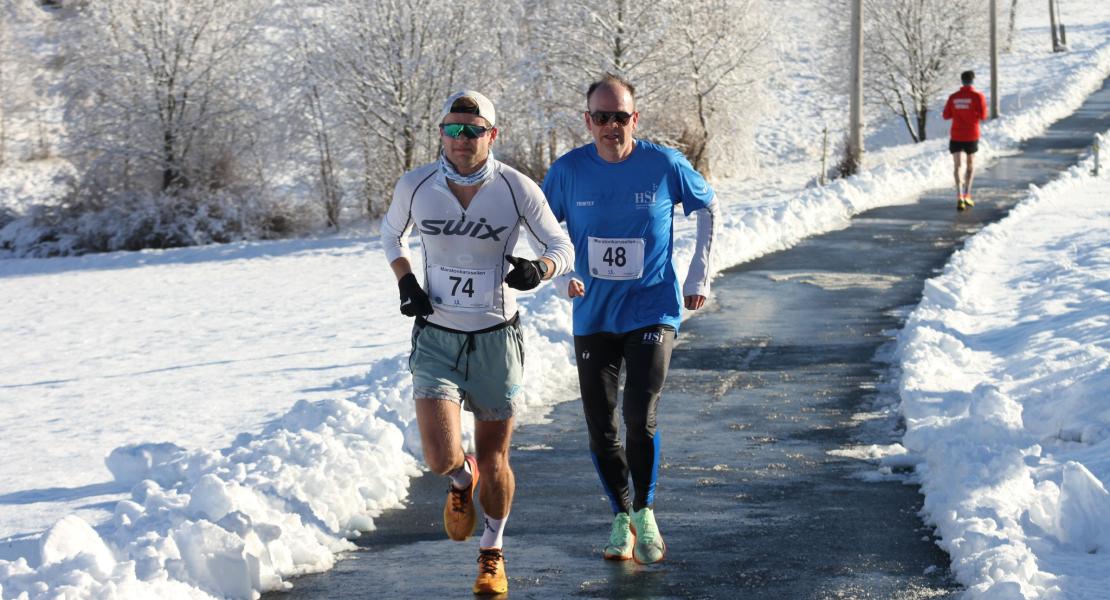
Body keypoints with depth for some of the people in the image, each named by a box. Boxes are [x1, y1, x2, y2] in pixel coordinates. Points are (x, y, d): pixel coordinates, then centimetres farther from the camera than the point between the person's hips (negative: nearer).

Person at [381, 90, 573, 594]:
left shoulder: (517, 189, -11)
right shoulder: (415, 187, -6)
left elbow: (563, 248, -1)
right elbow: (391, 233, 16)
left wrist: (540, 269, -23)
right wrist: (405, 282, -1)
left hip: (496, 340, 0)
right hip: (436, 339, 1)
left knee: (493, 461, 7)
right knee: (441, 458, -15)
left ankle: (492, 553, 33)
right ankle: (461, 480, 25)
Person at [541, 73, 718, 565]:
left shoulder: (664, 165, -7)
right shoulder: (568, 170, -4)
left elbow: (709, 208, 9)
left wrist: (699, 276, 6)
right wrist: (563, 274, -2)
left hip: (653, 310, -2)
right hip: (594, 316, 2)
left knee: (640, 418, -16)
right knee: (600, 429, 4)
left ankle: (645, 512, 7)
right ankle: (621, 518, 25)